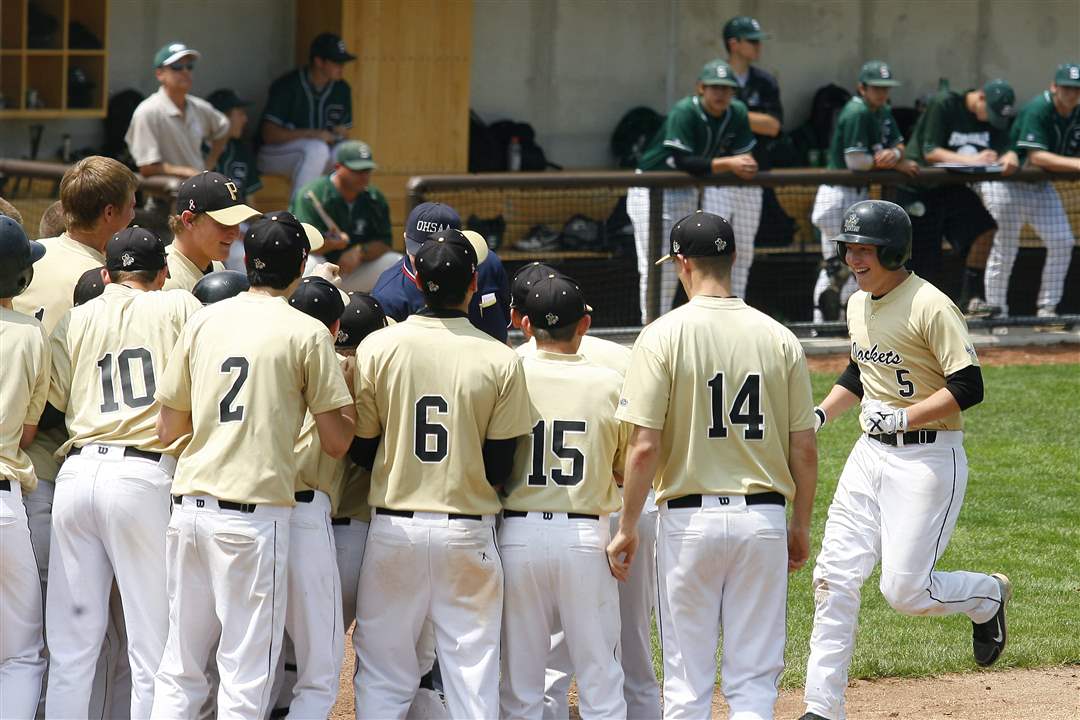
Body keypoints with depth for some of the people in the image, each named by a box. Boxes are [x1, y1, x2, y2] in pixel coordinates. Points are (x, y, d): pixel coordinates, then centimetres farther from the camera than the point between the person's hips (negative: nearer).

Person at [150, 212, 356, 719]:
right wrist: (349, 404, 16)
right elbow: (336, 442, -3)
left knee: (179, 672, 10)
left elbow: (168, 428, 14)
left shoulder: (203, 321, 10)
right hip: (255, 512, -5)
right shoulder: (307, 333, -3)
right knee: (245, 678, -1)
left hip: (190, 504, 5)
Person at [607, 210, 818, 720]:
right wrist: (800, 524, 15)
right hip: (763, 519, 2)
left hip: (689, 519, -2)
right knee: (754, 678, 6)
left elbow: (644, 447, -12)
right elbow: (805, 449, 3)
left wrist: (627, 527, -3)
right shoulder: (778, 338, 1)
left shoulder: (664, 336, -8)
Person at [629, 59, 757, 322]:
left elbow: (743, 155, -1)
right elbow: (682, 162, -33)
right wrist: (727, 164, -38)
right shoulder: (684, 112, -26)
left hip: (687, 191, 6)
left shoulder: (737, 113, -5)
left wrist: (744, 166, -23)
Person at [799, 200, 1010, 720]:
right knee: (834, 579, 0)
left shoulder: (931, 307, -16)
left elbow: (969, 388, -19)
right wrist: (820, 414, 11)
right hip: (870, 456, 8)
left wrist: (903, 416, -25)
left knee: (905, 590, -9)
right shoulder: (858, 305, 10)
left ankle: (987, 597, 23)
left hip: (928, 458, -8)